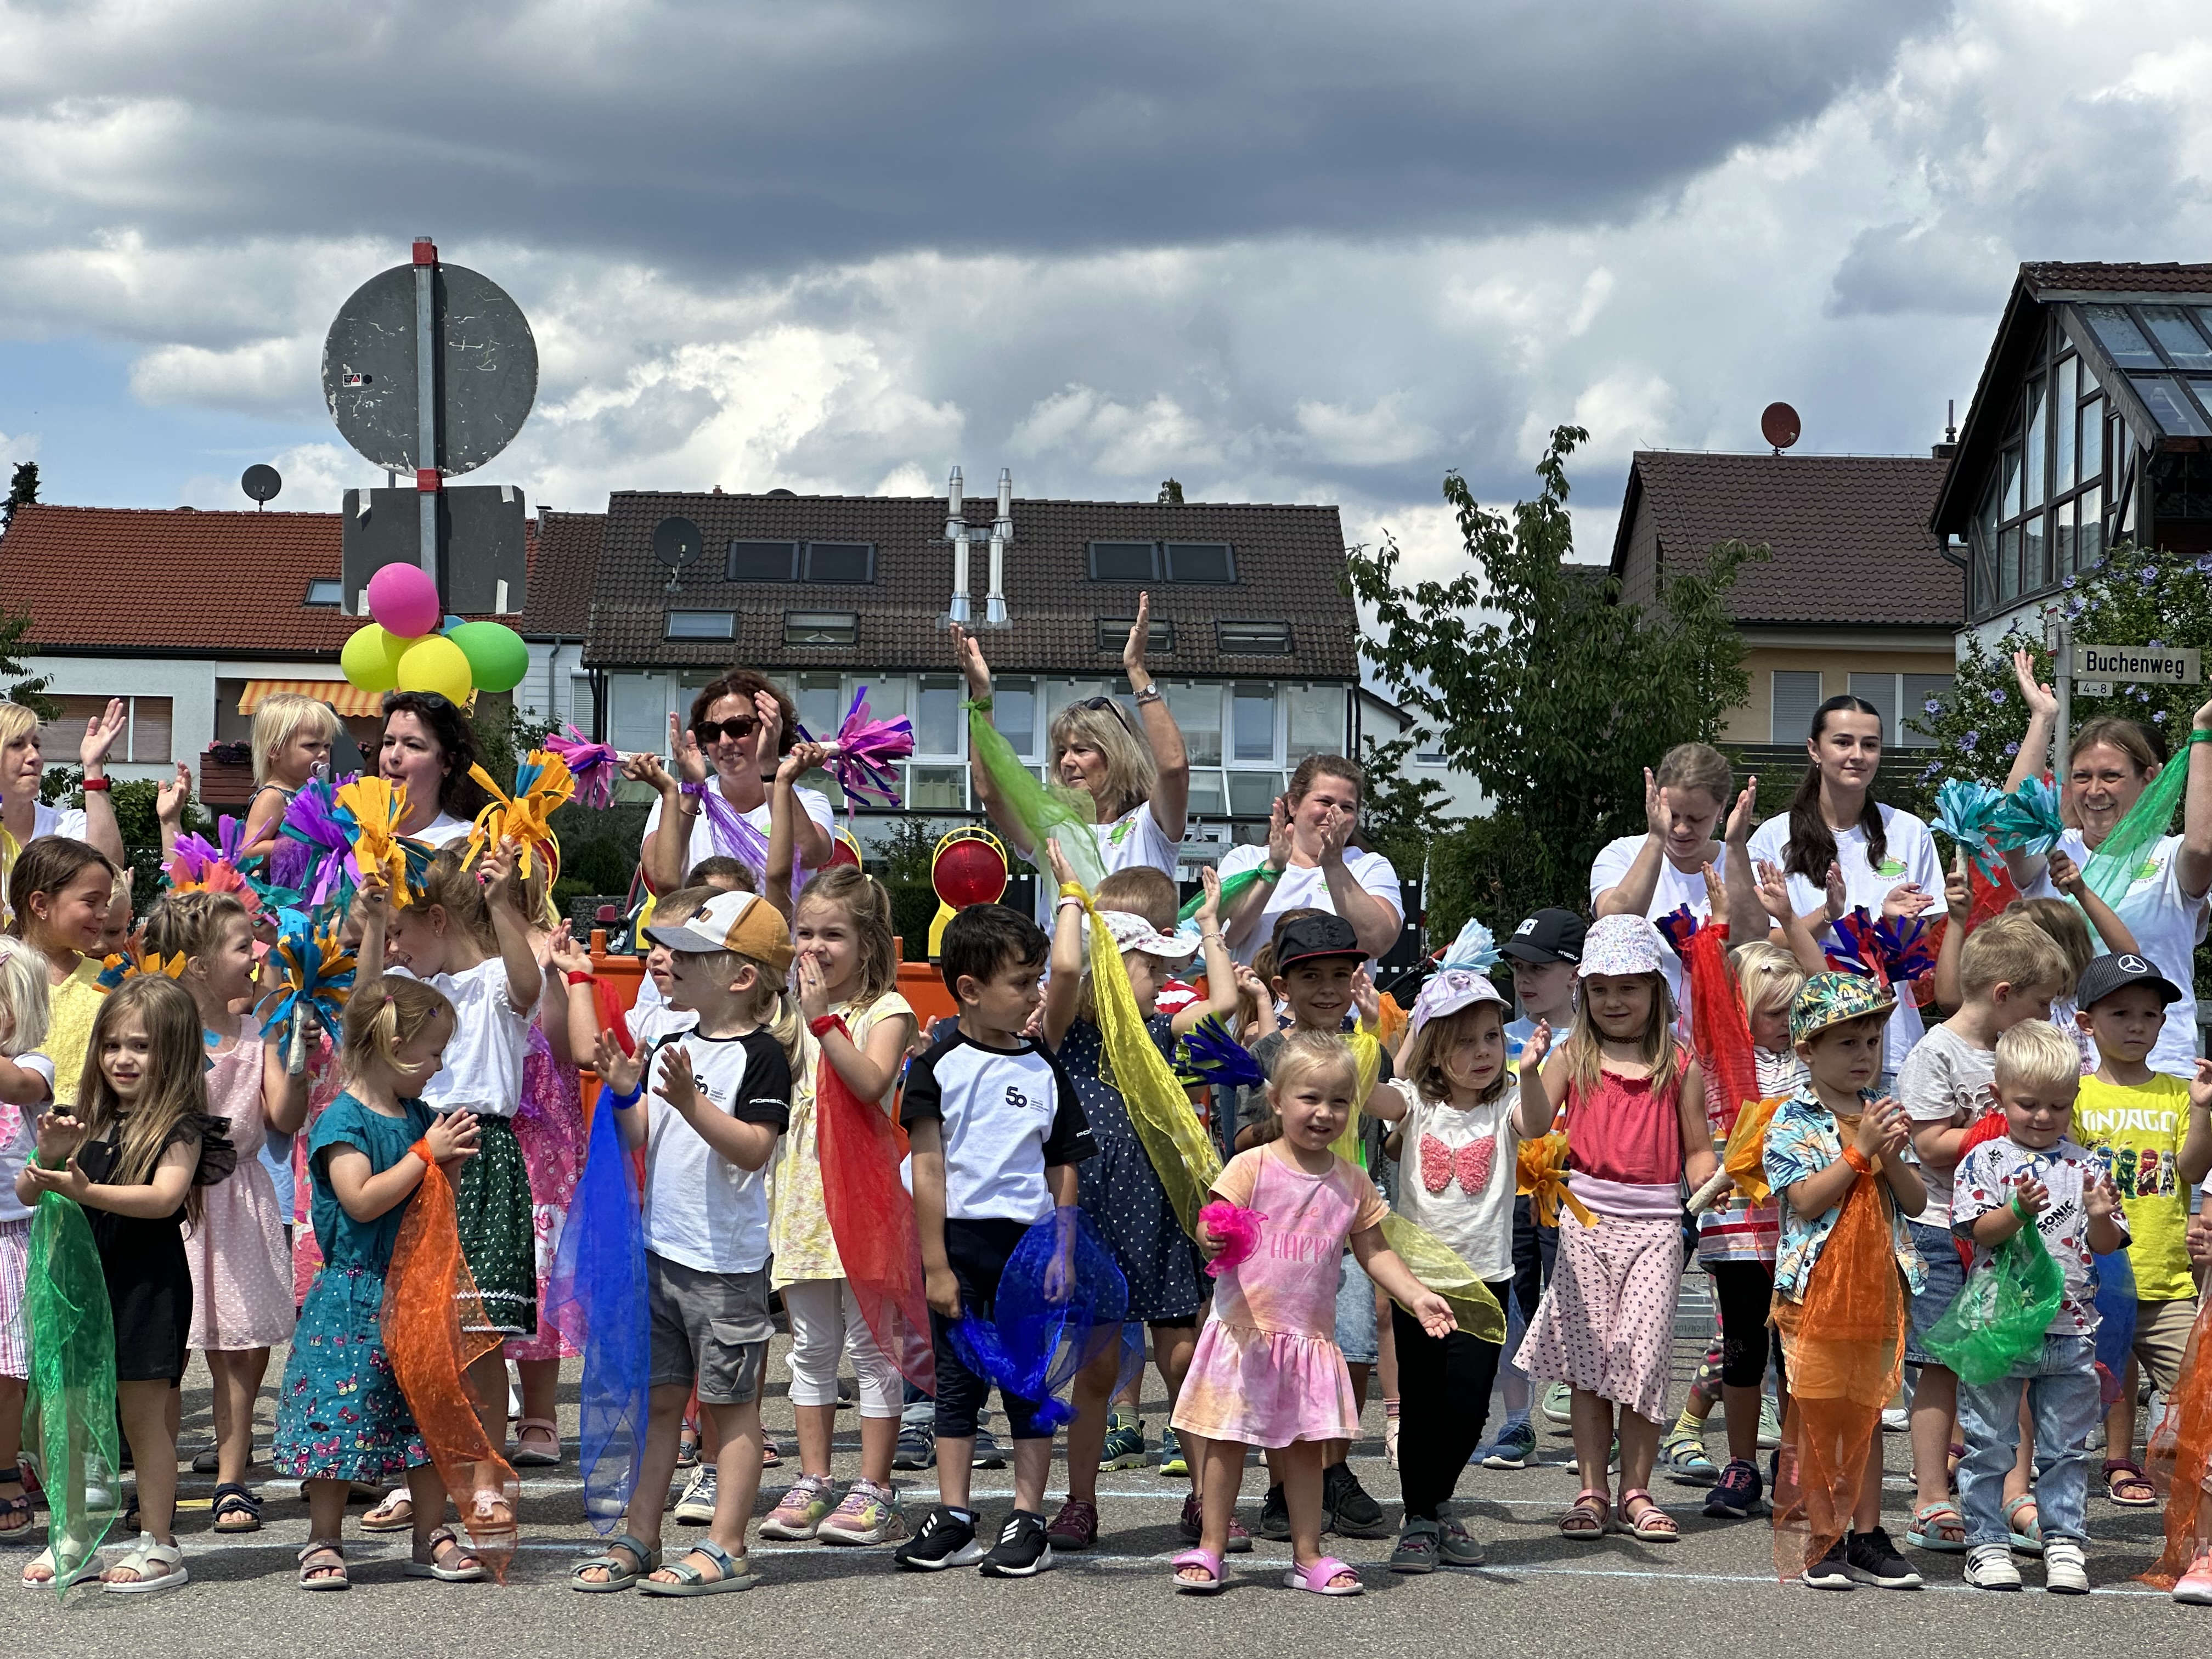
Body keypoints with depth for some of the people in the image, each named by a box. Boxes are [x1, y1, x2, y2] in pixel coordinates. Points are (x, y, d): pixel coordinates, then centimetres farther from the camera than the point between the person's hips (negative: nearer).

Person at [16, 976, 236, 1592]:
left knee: (144, 1413, -1)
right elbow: (27, 1194, 9)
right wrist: (48, 1158, -11)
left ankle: (158, 1544, 6)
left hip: (149, 1284, -6)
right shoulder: (89, 1122, 9)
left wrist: (84, 1191, -31)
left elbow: (164, 1198, -22)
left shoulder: (180, 1126, -7)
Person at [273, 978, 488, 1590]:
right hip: (354, 1295, -7)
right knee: (340, 1412, -4)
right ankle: (324, 1542, 7)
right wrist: (425, 1153, -17)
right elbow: (361, 1200, -22)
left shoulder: (418, 1115, 11)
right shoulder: (343, 1119, -12)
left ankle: (431, 1537, 17)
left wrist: (452, 1161, -1)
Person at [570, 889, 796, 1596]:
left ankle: (725, 1548, 7)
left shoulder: (763, 1056, -11)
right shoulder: (672, 1048, 10)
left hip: (727, 1261, -7)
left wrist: (691, 1102, -28)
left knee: (731, 1402, 2)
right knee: (659, 1397, 12)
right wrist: (626, 1091, -6)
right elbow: (642, 1138, 11)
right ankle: (639, 1540, 19)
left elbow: (755, 1148, -21)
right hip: (661, 1247, 7)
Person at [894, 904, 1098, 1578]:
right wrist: (936, 1265, -7)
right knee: (957, 1383, 7)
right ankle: (953, 1519, 14)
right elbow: (928, 1172, -3)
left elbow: (1063, 1174, 7)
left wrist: (1063, 1257, 2)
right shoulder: (940, 1068, -2)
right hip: (958, 1239, -1)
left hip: (1029, 1243, 1)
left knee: (1030, 1384, 3)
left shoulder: (1045, 1071, 5)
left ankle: (1028, 1522, 9)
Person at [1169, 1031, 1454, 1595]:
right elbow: (1211, 1231, -10)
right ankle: (1210, 1548, 12)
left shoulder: (1351, 1183, 5)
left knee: (1306, 1444, 9)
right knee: (1227, 1441, 3)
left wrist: (1416, 1295, 1)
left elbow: (1374, 1252, 12)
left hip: (1310, 1337, 4)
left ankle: (1308, 1555, 17)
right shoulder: (1251, 1168, -8)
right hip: (1244, 1331, -3)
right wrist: (1213, 1239, -33)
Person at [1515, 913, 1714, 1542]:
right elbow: (1535, 1127, -5)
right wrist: (1530, 1073, -20)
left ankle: (1637, 1492, 9)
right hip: (1586, 1218, 1)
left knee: (1645, 1354, -3)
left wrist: (1707, 1183, -11)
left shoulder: (1681, 1066, 6)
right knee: (1588, 1358, 4)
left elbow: (1696, 1149, 9)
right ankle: (1592, 1491, 12)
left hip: (1654, 1220, 0)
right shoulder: (1572, 1056, 5)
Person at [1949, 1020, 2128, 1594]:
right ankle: (1987, 1542, 15)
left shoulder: (2086, 1166, 6)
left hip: (2070, 1329, 2)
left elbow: (2107, 1247, 6)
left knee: (2066, 1445, 9)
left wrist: (2100, 1218, -15)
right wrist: (2019, 1211, -27)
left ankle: (2064, 1542, 17)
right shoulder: (1984, 1160, -1)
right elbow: (1977, 1230, -11)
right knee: (1989, 1444, 5)